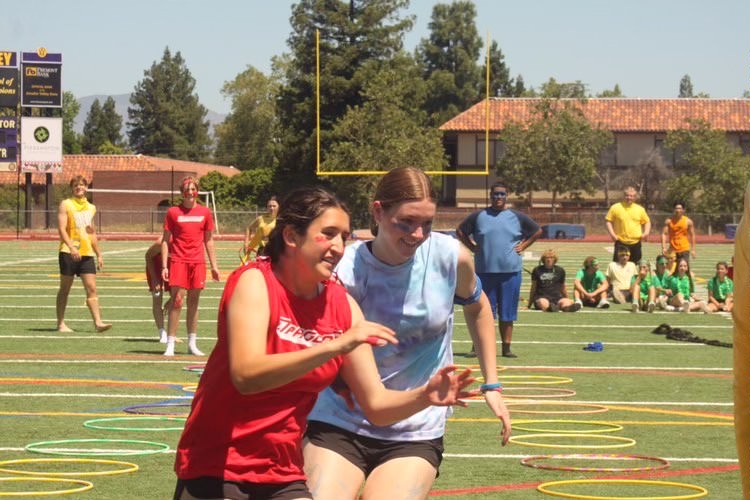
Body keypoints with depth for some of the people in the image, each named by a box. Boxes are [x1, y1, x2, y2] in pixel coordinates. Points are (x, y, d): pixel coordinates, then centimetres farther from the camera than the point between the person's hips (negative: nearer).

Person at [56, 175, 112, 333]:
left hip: (87, 253, 5)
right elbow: (61, 229, -11)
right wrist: (71, 247, -25)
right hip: (69, 253, -4)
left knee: (92, 289, -5)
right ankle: (61, 323, 8)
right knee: (65, 289, 2)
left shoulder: (91, 208, 16)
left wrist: (99, 254, 20)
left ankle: (98, 322, -10)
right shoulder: (66, 205, -1)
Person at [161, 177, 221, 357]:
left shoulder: (205, 212, 8)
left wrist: (214, 265, 11)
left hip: (197, 262, 3)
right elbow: (165, 240, 3)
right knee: (176, 302, -9)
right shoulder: (173, 212, 1)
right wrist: (164, 266, -4)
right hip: (178, 261, -3)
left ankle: (192, 343, 15)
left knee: (193, 303, 7)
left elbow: (209, 240, 14)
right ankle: (170, 345, -8)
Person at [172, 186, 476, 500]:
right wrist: (335, 345, -35)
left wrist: (425, 395, -16)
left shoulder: (343, 304, 3)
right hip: (214, 471, -5)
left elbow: (376, 405, 4)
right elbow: (245, 375, -29)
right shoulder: (256, 282, -12)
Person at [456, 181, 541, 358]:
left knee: (507, 312, 3)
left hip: (511, 270, 1)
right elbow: (460, 231, 15)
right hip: (485, 270, -1)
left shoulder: (517, 217, 6)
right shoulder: (479, 216, 5)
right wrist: (473, 247, 5)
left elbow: (537, 231, 18)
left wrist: (523, 246, 7)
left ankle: (506, 348, 9)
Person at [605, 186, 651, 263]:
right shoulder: (615, 208, -1)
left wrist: (646, 233, -1)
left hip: (636, 243, 2)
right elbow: (608, 221, 4)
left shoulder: (640, 209, 6)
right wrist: (612, 234, -10)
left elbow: (647, 222, 17)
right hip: (621, 243, -2)